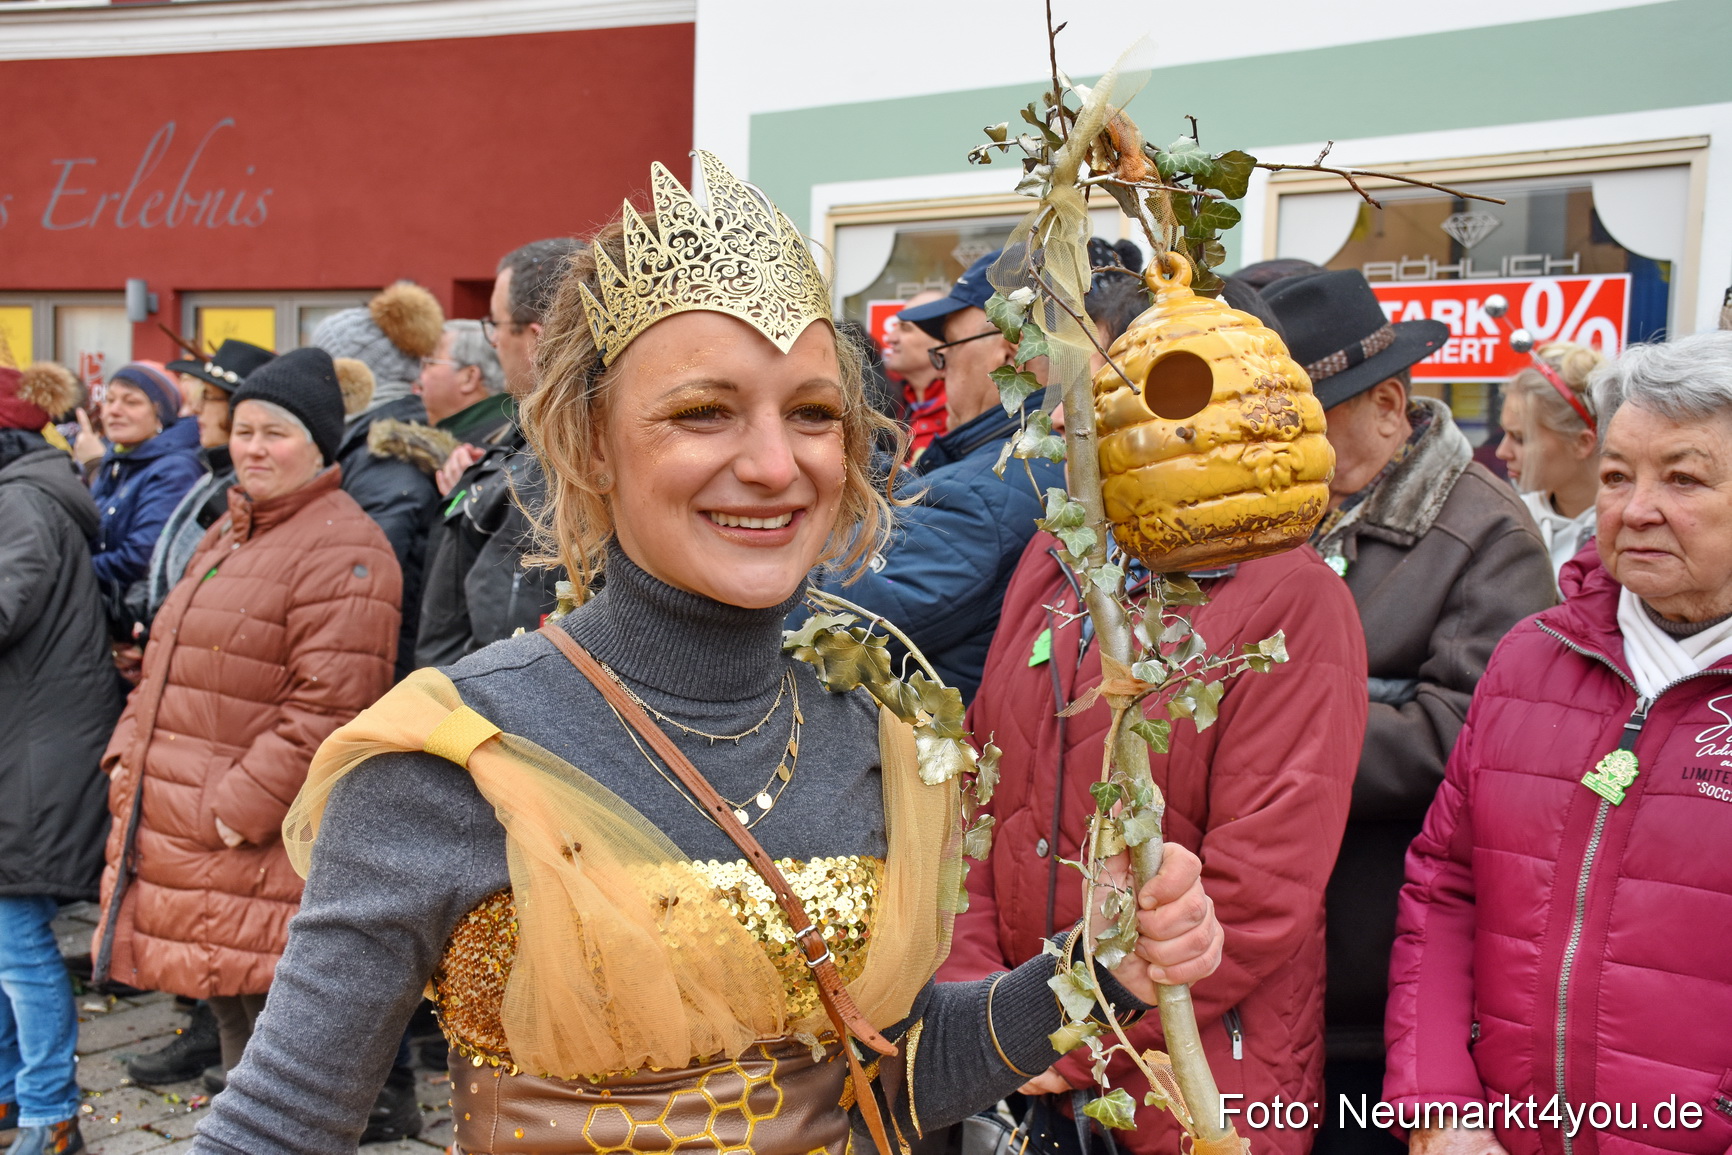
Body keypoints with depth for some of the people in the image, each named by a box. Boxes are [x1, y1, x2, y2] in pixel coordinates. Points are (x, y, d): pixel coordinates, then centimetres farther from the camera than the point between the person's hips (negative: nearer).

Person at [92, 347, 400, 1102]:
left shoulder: (343, 551, -14)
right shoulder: (228, 535, 18)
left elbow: (328, 707, -21)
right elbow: (167, 666, 24)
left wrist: (240, 808, -21)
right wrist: (129, 752, 10)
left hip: (257, 847, -9)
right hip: (173, 829, 9)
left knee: (266, 1020, -2)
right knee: (225, 1010, 20)